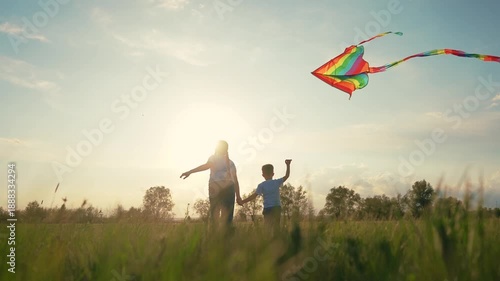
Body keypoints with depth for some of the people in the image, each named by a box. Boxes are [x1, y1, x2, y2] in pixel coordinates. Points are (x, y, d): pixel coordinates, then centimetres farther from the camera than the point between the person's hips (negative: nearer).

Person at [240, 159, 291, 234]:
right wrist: (288, 165, 20)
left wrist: (243, 201, -2)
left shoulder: (261, 185, -3)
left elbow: (254, 196, -8)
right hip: (277, 208, 3)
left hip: (267, 209, -3)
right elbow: (286, 176, 15)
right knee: (276, 228, 11)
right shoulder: (277, 182, 4)